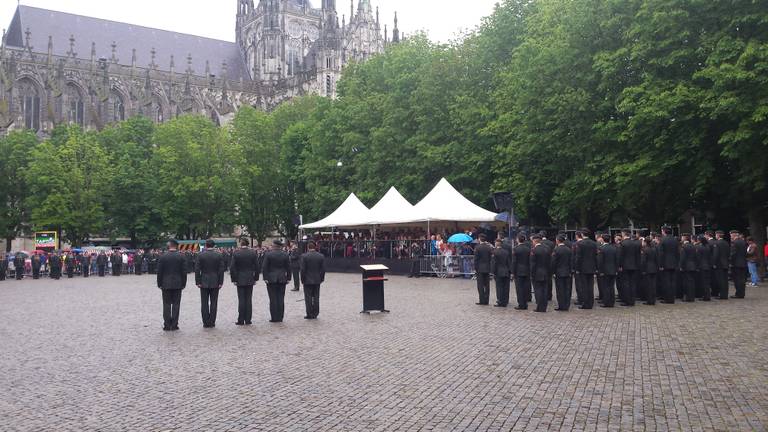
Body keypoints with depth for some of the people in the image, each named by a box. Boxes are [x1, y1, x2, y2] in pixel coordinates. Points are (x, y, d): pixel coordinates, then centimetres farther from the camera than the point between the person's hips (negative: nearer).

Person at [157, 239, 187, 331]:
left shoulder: (163, 257, -4)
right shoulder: (181, 257, -2)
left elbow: (159, 272, -2)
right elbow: (184, 272, -1)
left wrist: (159, 284, 6)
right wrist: (183, 284, 7)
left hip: (166, 285, 0)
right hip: (177, 284, 0)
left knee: (166, 305, 5)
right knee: (176, 304, 4)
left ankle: (167, 325, 5)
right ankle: (174, 325, 5)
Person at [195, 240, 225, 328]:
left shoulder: (200, 256, -3)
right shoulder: (219, 256, -2)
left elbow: (197, 270, -5)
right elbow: (221, 270, -3)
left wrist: (198, 282, 0)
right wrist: (220, 282, 1)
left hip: (204, 282, 0)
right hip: (215, 283, 0)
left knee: (204, 303, 5)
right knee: (213, 303, 5)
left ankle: (206, 323, 6)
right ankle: (212, 322, 6)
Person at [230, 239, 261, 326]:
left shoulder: (236, 253, -7)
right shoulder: (253, 253, -2)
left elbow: (232, 267, -7)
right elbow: (257, 267, 0)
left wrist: (234, 279, 1)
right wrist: (255, 278, 8)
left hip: (240, 280, -1)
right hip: (250, 280, 1)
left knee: (241, 300, 3)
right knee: (249, 299, 5)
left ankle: (241, 320, 4)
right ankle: (248, 320, 7)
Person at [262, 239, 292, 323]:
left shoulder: (268, 254, -5)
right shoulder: (285, 255, 2)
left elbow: (265, 267, -6)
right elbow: (288, 268, 3)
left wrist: (265, 278, -2)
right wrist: (288, 278, 9)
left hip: (271, 279, -2)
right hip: (282, 279, 2)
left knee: (273, 299, 1)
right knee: (281, 299, 6)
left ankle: (274, 318, 1)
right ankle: (280, 317, 8)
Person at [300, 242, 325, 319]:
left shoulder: (304, 256, -10)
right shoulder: (321, 256, 1)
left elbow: (302, 269, -10)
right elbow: (323, 269, 2)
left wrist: (302, 279, 0)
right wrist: (321, 278, 11)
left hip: (307, 281, -3)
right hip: (317, 280, 4)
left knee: (308, 298, 3)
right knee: (316, 297, 10)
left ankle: (310, 314, 4)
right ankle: (315, 314, 14)